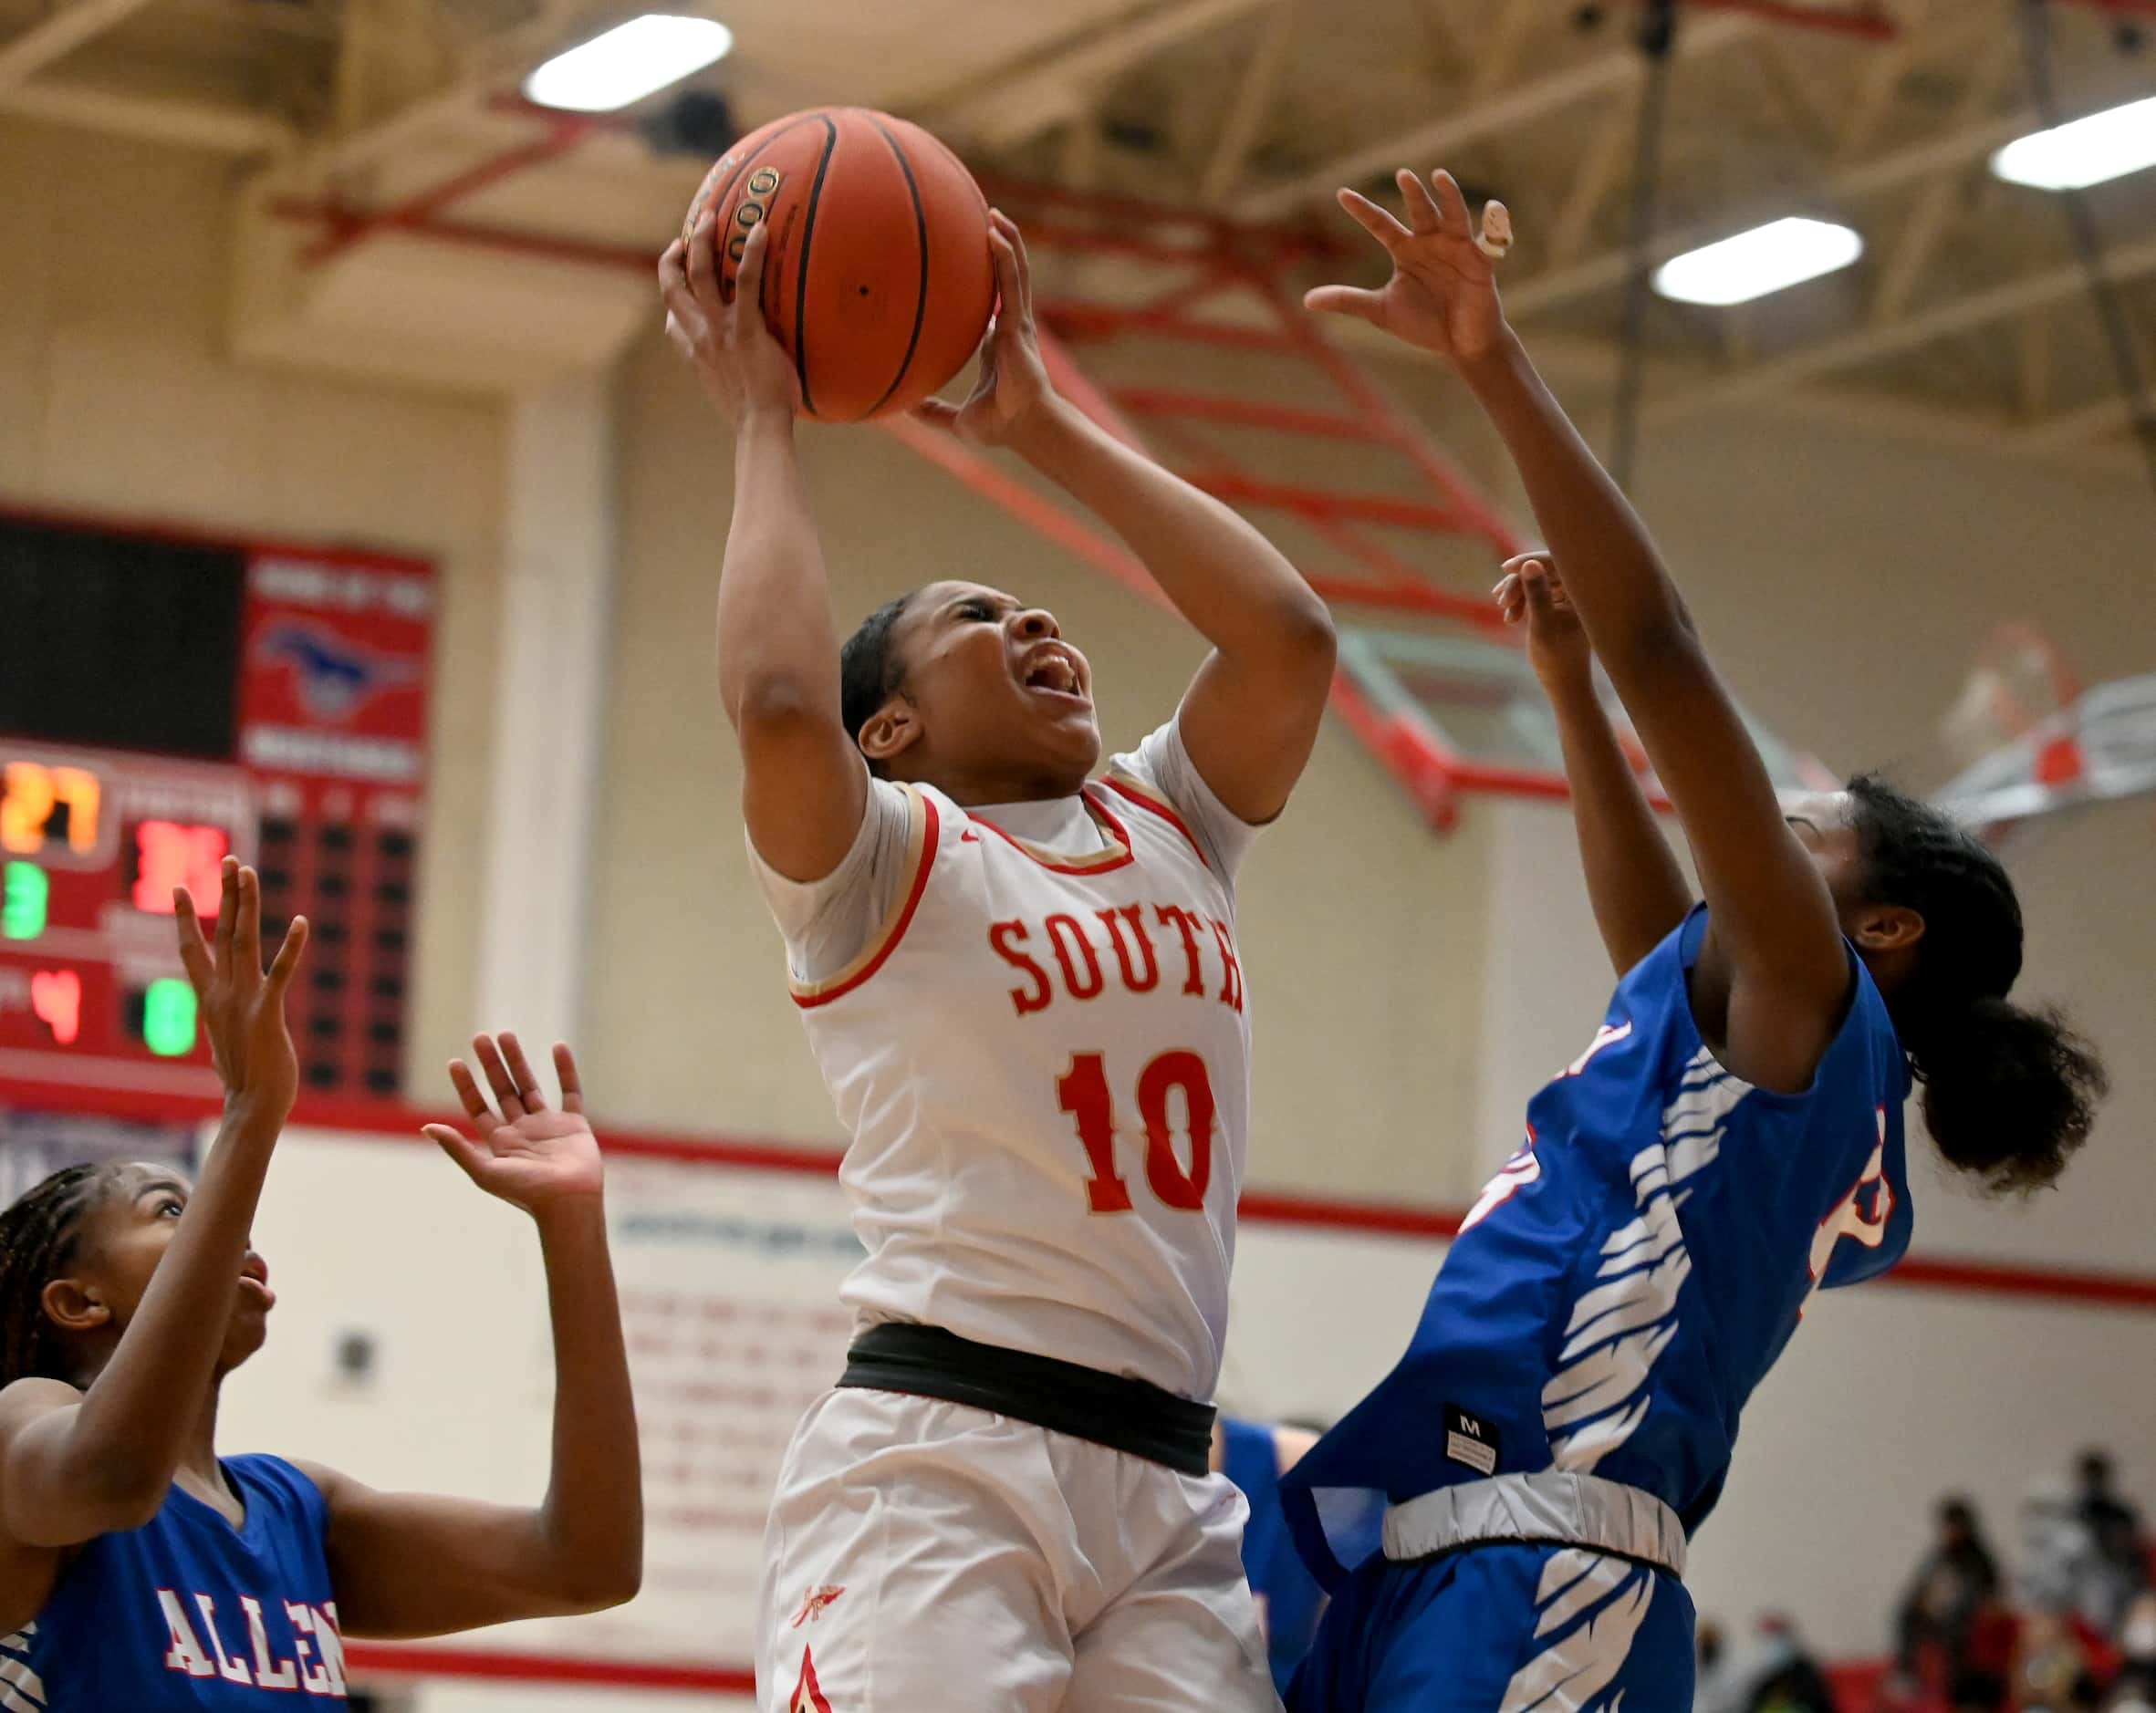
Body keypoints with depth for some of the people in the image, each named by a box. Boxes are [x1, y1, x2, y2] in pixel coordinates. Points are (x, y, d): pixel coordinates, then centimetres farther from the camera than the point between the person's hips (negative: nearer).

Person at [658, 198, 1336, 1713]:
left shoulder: (1168, 832, 22)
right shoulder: (878, 861, 5)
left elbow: (1289, 637, 7)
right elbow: (778, 701, -16)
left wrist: (1041, 423, 14)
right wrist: (764, 419, -1)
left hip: (1170, 1493, 6)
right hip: (934, 1462, -5)